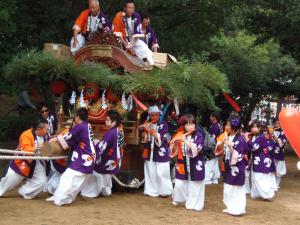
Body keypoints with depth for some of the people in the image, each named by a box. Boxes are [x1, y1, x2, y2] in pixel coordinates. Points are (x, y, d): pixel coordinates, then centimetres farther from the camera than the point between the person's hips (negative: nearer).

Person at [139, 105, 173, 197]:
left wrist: (150, 130, -23)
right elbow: (144, 139, 11)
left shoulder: (163, 124, -5)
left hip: (161, 152, -4)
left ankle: (164, 191, 12)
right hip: (149, 152, 4)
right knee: (150, 172, 7)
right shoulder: (147, 124, 8)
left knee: (162, 173, -1)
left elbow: (160, 138, -16)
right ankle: (152, 190, 19)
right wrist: (143, 130, -8)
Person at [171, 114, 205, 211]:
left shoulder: (199, 136, -9)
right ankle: (177, 199, 34)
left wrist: (185, 141, -27)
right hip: (182, 165, 3)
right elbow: (174, 152, 1)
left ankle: (194, 204, 21)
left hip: (195, 165, -3)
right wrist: (174, 143, -18)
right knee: (179, 184, 7)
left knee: (195, 186, 5)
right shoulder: (180, 135, 0)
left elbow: (195, 150, -24)